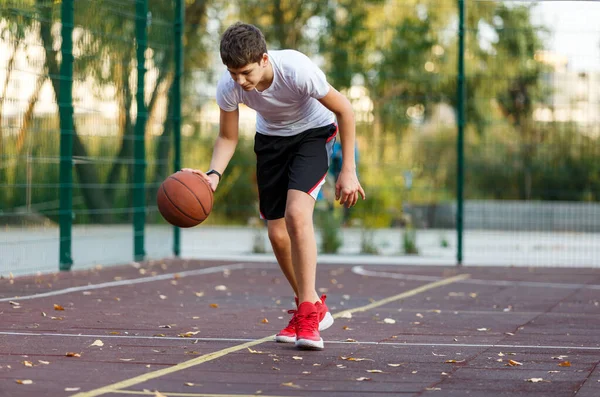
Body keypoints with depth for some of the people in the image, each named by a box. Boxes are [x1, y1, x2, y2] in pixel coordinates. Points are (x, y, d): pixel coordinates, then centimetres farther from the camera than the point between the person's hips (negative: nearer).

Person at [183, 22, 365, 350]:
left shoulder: (297, 70, -36)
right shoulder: (228, 86, -24)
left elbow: (344, 111, -20)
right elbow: (227, 138, -7)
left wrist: (348, 171, -19)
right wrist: (214, 174, -27)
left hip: (313, 132, -4)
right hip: (270, 137, 5)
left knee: (297, 213, -27)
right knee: (277, 233, 3)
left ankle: (308, 311, -17)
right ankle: (314, 307, 24)